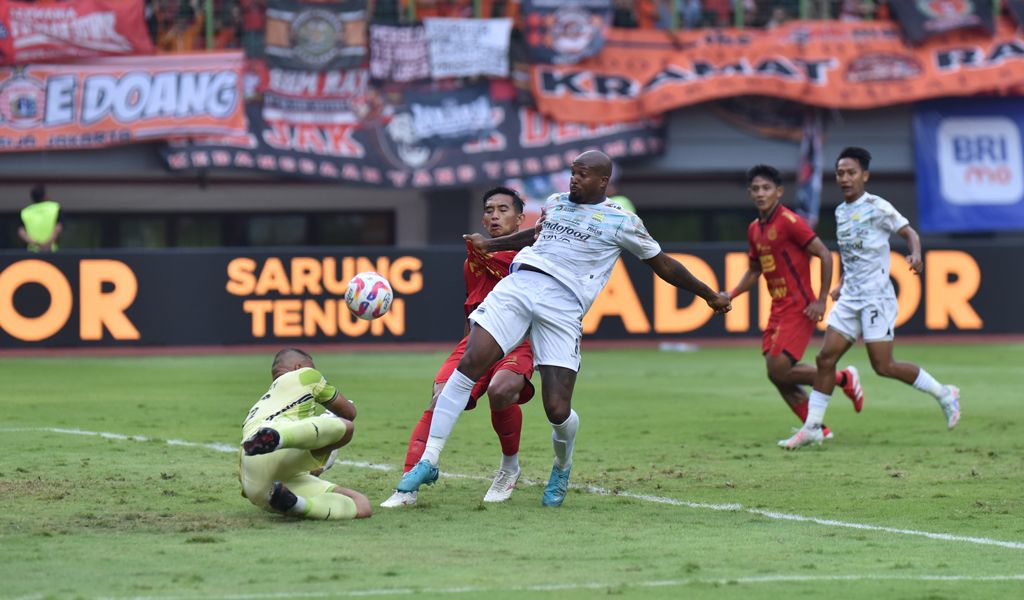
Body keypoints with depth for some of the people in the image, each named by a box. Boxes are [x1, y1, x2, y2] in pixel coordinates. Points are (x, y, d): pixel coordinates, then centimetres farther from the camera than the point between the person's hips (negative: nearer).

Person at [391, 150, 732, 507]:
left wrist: (710, 295, 21)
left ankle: (561, 470, 25)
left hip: (563, 307, -4)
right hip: (517, 286, 4)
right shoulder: (555, 203, 22)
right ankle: (428, 462, -12)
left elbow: (662, 263, 17)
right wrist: (490, 244, 48)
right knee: (469, 364, -17)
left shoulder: (622, 223, 8)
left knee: (557, 411, -11)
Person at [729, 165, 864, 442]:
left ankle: (845, 379, 3)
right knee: (776, 373, 2)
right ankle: (817, 428, 12)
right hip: (778, 309, 8)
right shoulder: (754, 229, 11)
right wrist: (730, 295, 9)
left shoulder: (789, 222, -13)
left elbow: (825, 255, -14)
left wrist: (821, 300, -17)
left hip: (799, 307, -8)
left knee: (779, 370, -15)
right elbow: (754, 270, 24)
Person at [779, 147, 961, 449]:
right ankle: (812, 427, 3)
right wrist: (842, 283, 15)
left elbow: (909, 232, -8)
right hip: (850, 298, 7)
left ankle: (944, 395, 12)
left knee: (883, 366, -6)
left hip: (877, 297, -7)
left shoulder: (877, 207, -9)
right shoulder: (840, 212, 12)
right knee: (826, 358, -1)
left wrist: (915, 255, -27)